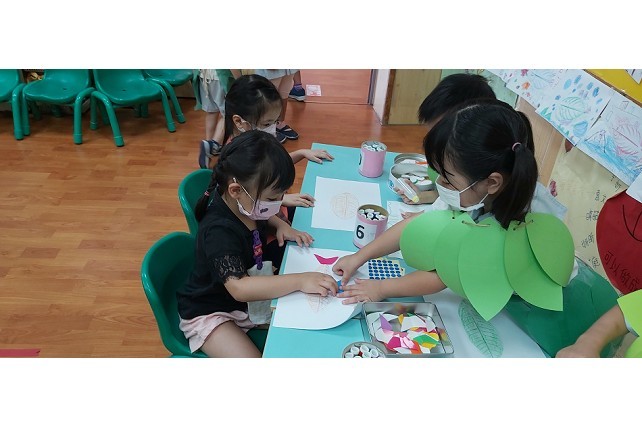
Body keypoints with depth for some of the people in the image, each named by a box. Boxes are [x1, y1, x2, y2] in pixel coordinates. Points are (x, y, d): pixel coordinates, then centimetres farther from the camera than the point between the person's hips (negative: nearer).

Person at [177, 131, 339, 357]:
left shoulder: (247, 206, -9)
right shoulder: (219, 231, -34)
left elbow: (264, 217, 17)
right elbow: (240, 288, -44)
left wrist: (281, 225, -5)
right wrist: (300, 281, -45)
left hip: (249, 299, 8)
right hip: (209, 313, -8)